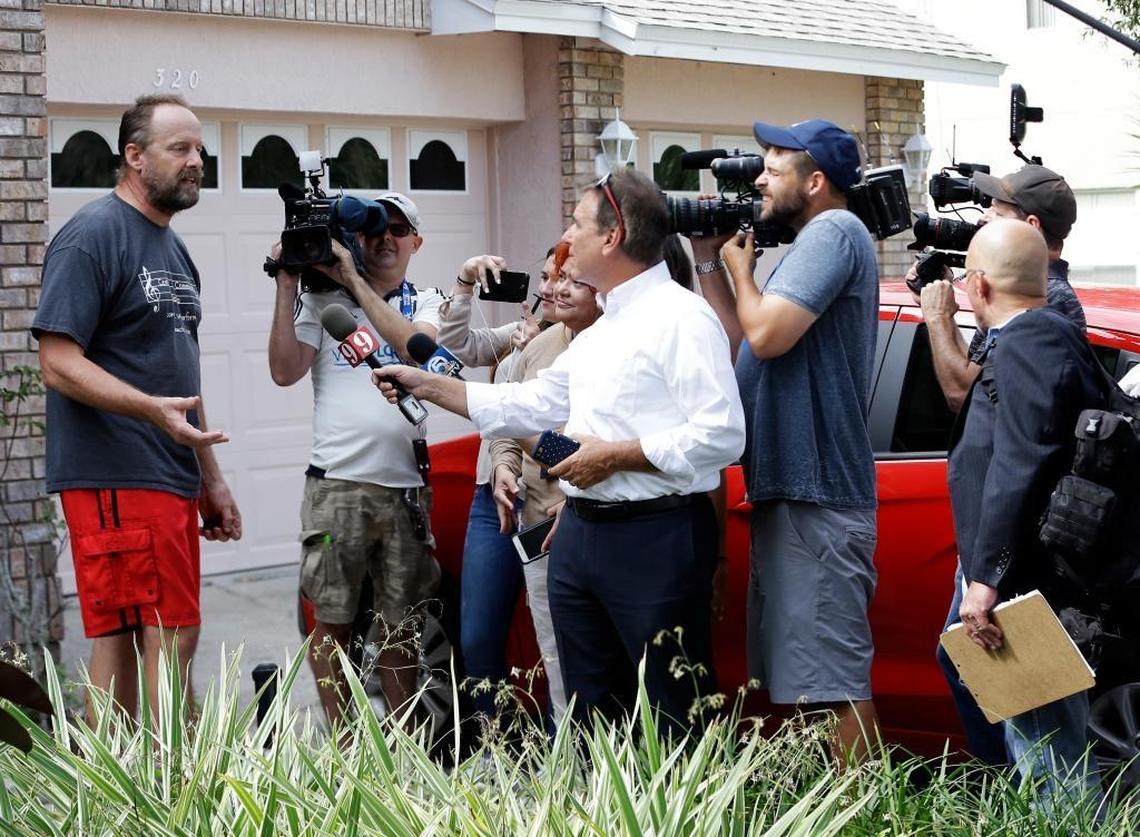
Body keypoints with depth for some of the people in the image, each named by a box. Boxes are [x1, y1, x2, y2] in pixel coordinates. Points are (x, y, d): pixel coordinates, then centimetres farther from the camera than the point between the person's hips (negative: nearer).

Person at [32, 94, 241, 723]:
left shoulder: (172, 248, 20)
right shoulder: (91, 236, -8)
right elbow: (59, 364, -15)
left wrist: (210, 479, 23)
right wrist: (153, 408, -28)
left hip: (173, 481, 8)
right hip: (117, 482, -8)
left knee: (121, 645, 8)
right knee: (170, 643, -10)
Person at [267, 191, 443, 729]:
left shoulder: (426, 303, 11)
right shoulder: (322, 299, 9)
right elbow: (285, 372, -3)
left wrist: (355, 281, -14)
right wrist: (287, 286, -5)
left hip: (405, 487, 1)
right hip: (336, 485, -1)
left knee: (401, 623, 7)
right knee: (331, 619, 1)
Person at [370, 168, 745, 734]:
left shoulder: (681, 318, -12)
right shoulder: (601, 330, 19)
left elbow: (722, 434, -21)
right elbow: (533, 405, 24)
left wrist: (613, 456, -16)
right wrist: (427, 386, 22)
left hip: (655, 538, -9)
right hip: (580, 533, 10)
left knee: (673, 718, -5)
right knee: (590, 709, 15)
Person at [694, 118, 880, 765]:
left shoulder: (833, 232, -12)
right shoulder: (812, 241, 21)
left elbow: (767, 335, -22)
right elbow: (741, 339, 21)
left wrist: (740, 268, -4)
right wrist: (709, 261, 14)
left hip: (817, 498, -11)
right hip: (790, 492, 11)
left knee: (835, 677, -11)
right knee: (794, 672, 17)